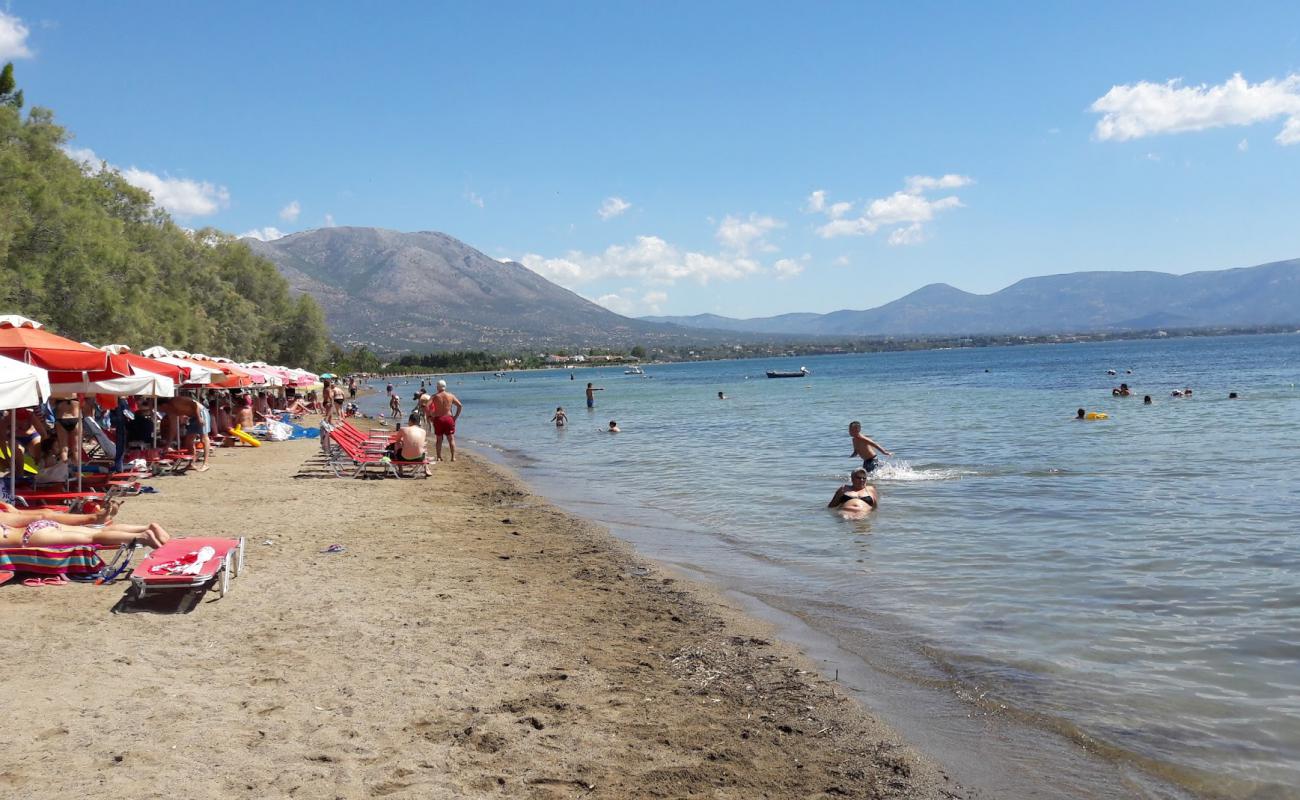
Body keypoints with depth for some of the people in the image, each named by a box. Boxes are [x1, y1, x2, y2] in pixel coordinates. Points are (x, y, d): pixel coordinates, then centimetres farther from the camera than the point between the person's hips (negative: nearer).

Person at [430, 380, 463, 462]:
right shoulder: (451, 396, 2)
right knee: (451, 439, 5)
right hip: (449, 418, 0)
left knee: (439, 439, 10)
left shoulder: (435, 396, -1)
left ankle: (438, 457, 9)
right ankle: (453, 457, 1)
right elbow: (460, 405, -2)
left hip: (438, 419, 0)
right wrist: (456, 416, 5)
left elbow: (427, 406, -12)